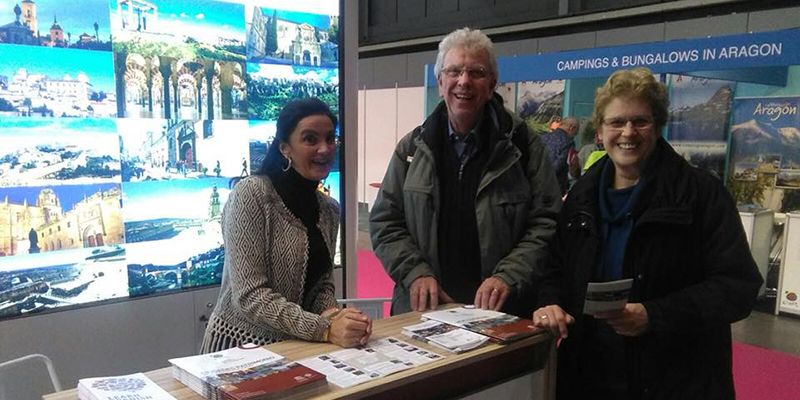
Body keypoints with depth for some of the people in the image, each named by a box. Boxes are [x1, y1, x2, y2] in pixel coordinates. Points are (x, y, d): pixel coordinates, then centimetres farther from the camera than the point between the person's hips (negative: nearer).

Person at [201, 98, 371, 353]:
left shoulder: (329, 210, 5)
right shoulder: (251, 194, -13)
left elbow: (322, 285, 9)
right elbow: (249, 295, -17)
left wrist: (335, 315, -11)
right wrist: (325, 329, -23)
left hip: (298, 346, 5)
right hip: (241, 344, -5)